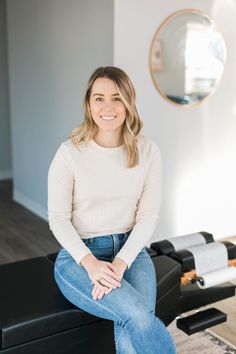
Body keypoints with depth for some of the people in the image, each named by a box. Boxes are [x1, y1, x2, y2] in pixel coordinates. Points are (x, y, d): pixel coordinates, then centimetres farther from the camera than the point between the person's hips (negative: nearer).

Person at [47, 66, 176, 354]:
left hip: (130, 248, 3)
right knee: (138, 315, -27)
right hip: (79, 254, -2)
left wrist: (121, 262, -16)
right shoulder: (69, 152, -9)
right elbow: (58, 218, -6)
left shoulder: (147, 151, -2)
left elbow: (148, 215, -2)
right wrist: (90, 262, -20)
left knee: (134, 325, -25)